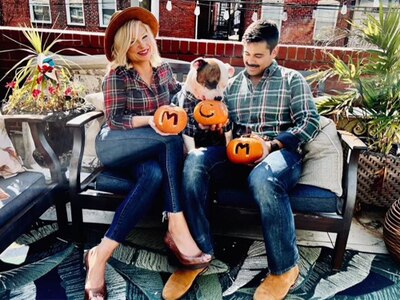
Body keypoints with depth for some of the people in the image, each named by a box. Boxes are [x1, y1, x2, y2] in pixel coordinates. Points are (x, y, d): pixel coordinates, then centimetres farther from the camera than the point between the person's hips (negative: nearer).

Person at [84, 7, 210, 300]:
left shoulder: (163, 68, 9)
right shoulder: (117, 74, -7)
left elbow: (177, 91, 27)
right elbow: (114, 119, -13)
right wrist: (149, 120, -28)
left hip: (150, 148, 5)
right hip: (115, 143, -5)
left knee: (154, 175, -34)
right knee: (172, 140, -34)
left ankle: (102, 254, -29)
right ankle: (177, 228, -33)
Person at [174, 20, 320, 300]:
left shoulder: (292, 80, 11)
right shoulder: (232, 84, 22)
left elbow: (310, 122, -1)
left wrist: (272, 144, -14)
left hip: (281, 153, -3)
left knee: (262, 177, -39)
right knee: (196, 159, -27)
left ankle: (286, 266, -17)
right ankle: (200, 250, -20)